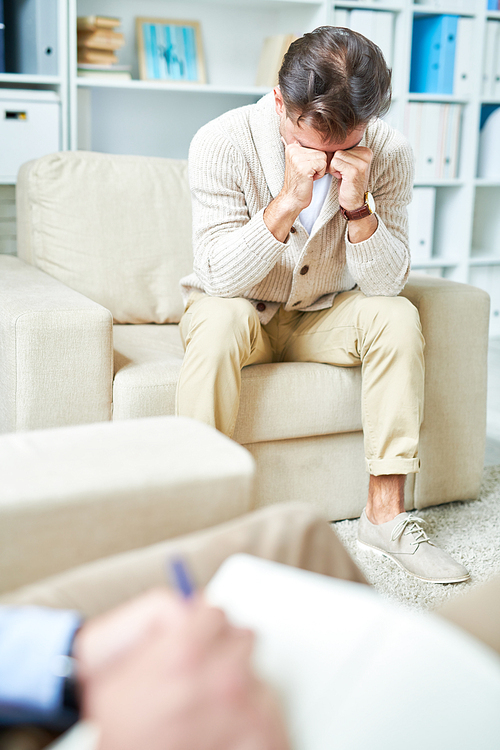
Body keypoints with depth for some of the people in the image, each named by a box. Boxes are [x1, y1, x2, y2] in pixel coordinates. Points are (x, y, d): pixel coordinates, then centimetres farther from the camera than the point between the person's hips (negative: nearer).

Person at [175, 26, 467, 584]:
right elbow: (220, 277, -27)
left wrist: (358, 206, -34)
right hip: (239, 311, -2)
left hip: (321, 316, 3)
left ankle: (385, 511, -18)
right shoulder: (223, 143, -23)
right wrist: (289, 199, -39)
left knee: (397, 316, -24)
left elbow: (386, 283, -17)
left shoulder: (387, 154, -16)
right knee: (220, 320, -35)